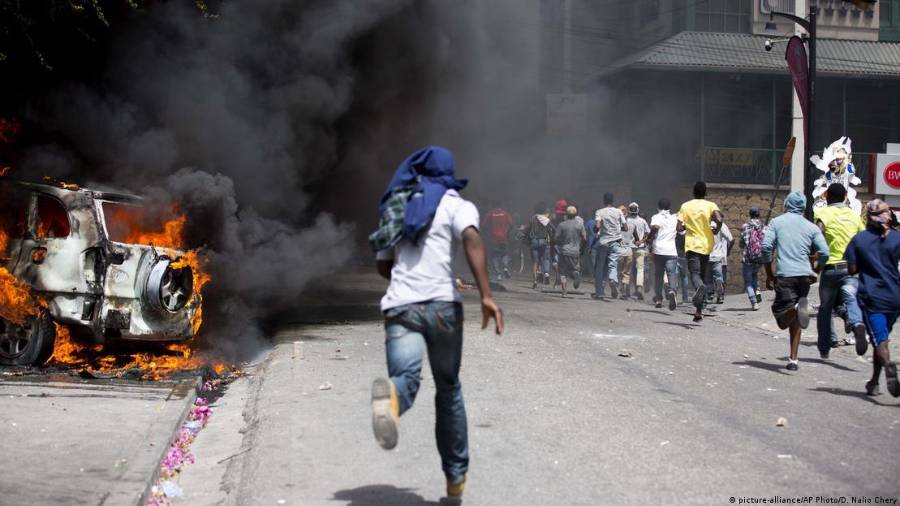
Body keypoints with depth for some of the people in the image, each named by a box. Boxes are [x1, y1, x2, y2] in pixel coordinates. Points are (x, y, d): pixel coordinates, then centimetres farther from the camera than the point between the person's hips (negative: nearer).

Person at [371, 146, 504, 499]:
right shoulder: (457, 205, 9)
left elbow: (384, 266, 28)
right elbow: (472, 241, -14)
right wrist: (486, 295, -23)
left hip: (399, 306, 2)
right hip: (441, 304, -2)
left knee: (406, 377, -18)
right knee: (449, 390, 15)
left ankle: (390, 395, -57)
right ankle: (456, 476, 23)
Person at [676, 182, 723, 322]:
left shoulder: (685, 206, 3)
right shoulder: (710, 205, 1)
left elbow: (679, 228, -2)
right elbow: (719, 219, -17)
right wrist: (717, 228, 3)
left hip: (692, 245, -2)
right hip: (706, 245, 2)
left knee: (695, 274, -10)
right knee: (701, 274, 12)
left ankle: (700, 287, -49)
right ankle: (699, 310, 11)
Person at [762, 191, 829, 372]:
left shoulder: (776, 222, 8)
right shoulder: (811, 227, 12)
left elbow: (766, 247, -4)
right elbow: (824, 253, 4)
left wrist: (769, 275, 6)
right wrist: (815, 273, 21)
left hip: (785, 275, -3)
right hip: (804, 275, 3)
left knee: (783, 321, -2)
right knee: (795, 320, 16)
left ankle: (797, 309, -34)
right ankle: (793, 359, 12)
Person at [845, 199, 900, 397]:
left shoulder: (858, 239, -2)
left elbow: (852, 269, -2)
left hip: (870, 296, -2)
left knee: (879, 339, -8)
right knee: (882, 337, 17)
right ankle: (874, 382, 25)